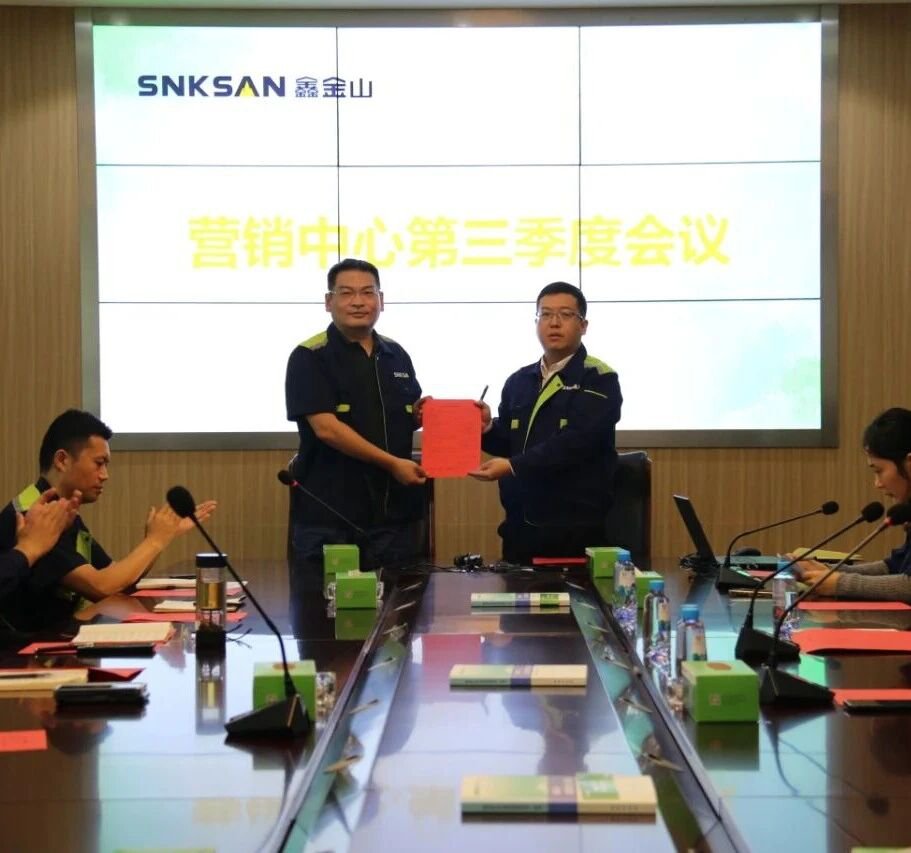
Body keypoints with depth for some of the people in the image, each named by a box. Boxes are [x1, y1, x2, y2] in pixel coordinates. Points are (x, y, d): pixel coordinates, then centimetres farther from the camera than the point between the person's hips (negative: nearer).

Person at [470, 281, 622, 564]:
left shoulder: (599, 380, -6)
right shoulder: (518, 382, 13)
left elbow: (574, 442, -19)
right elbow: (508, 443, 15)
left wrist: (513, 466, -25)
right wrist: (488, 428, -6)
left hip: (576, 528, -5)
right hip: (520, 525, 5)